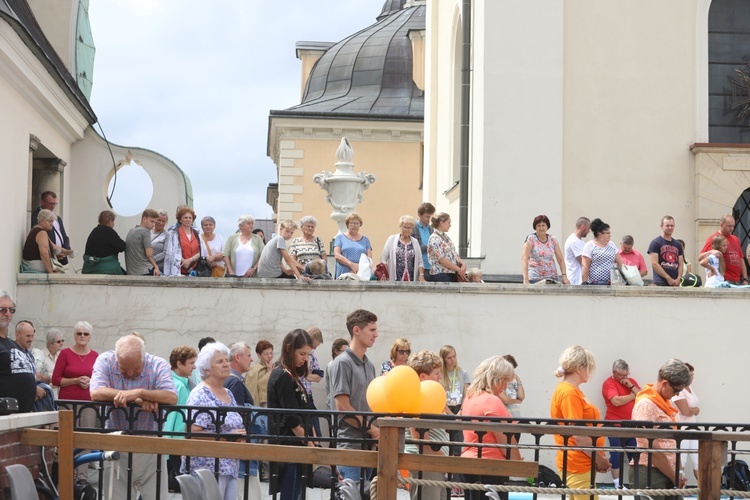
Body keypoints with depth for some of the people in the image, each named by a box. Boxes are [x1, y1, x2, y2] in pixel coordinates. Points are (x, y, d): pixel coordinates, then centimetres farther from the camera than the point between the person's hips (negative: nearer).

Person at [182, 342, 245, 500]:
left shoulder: (229, 394, 16)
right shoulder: (200, 395, -9)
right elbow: (193, 432, -18)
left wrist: (241, 435, 1)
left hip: (230, 468, 8)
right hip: (208, 468, -8)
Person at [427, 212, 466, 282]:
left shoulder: (446, 236, 17)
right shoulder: (434, 238, -12)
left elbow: (454, 254, 17)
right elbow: (441, 259, -17)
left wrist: (462, 264, -2)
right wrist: (459, 269, -12)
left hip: (451, 275, 9)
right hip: (440, 276, -9)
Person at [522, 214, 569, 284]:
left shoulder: (553, 240, 8)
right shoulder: (531, 239, -4)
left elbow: (560, 259, 8)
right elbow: (524, 258, -13)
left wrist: (564, 276, -4)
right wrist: (526, 279, -23)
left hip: (552, 277, 3)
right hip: (535, 278, -3)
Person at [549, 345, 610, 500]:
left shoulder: (572, 391, 15)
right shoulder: (569, 393, -16)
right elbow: (577, 434, -21)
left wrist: (598, 458, 9)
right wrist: (599, 459, -12)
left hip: (580, 464, 10)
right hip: (578, 466, -10)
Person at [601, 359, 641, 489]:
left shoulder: (631, 381, 13)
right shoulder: (609, 383, -7)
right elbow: (616, 401, -21)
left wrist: (631, 387, -10)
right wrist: (633, 395, -5)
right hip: (616, 426, -6)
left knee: (635, 455, 3)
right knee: (616, 456, -4)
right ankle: (618, 485, 0)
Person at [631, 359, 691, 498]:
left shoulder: (664, 403, 15)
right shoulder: (646, 404, -13)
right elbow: (650, 446, -19)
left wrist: (679, 471, 10)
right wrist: (673, 476, -13)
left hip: (669, 475, 9)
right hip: (649, 474, -9)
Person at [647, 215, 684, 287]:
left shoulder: (678, 245, 18)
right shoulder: (655, 243, 0)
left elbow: (680, 264, 15)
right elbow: (654, 264, -8)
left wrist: (678, 279, -3)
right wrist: (668, 278, -11)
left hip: (675, 283, 6)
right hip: (660, 282, -6)